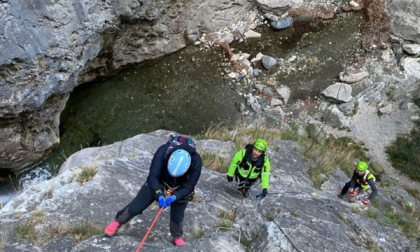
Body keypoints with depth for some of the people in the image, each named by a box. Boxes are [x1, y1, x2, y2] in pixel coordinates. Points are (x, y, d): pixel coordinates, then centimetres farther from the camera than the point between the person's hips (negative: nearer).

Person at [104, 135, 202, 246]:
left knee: (177, 216, 9)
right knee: (136, 206, 2)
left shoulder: (196, 161, -37)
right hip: (157, 183, 0)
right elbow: (153, 176, -30)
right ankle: (118, 221, 29)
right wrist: (160, 195, -42)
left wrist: (175, 197, -38)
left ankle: (177, 237, 39)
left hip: (180, 189, 1)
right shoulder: (163, 151, -40)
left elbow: (189, 186, -24)